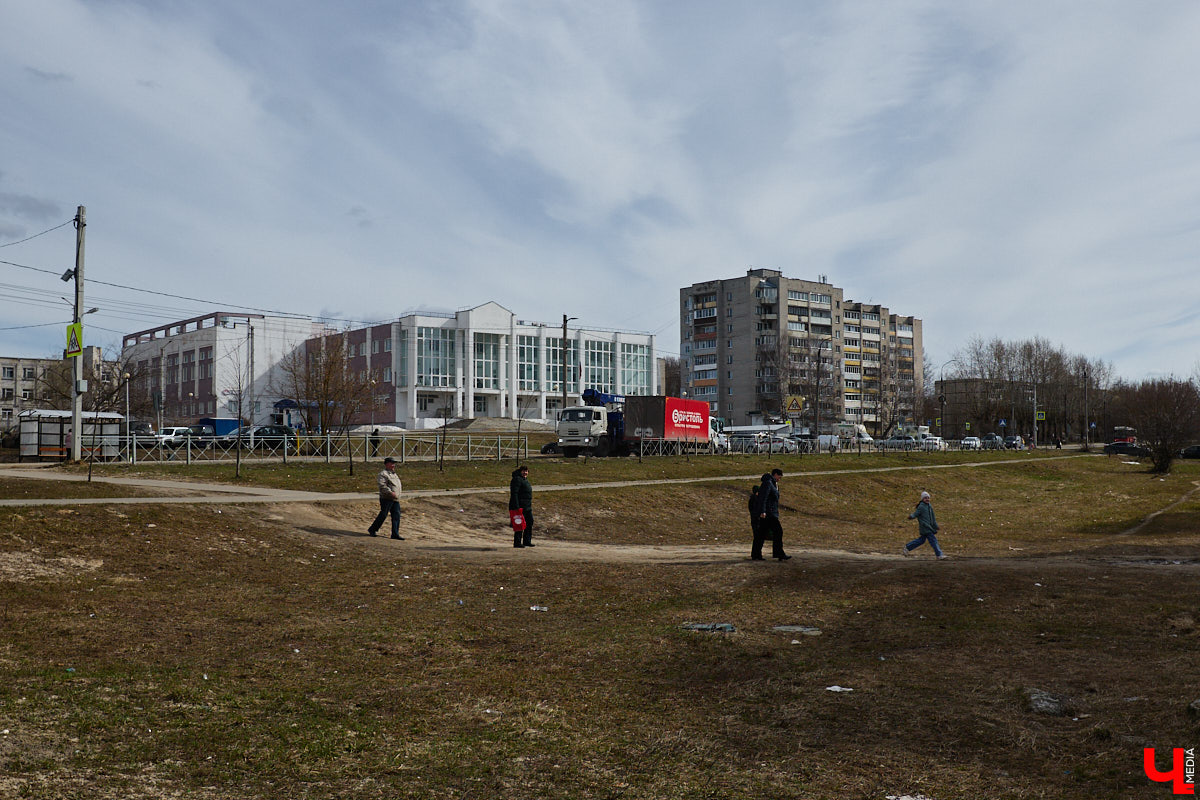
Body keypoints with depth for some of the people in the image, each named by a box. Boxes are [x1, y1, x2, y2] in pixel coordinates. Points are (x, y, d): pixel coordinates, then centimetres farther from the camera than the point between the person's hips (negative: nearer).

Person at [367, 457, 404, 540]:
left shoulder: (394, 474, 21)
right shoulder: (383, 474, -8)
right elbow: (382, 486, -21)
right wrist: (390, 492, -27)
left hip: (395, 499, 8)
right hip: (386, 499, -8)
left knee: (396, 516, 1)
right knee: (383, 515, -5)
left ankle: (395, 534, 3)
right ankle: (372, 530, 10)